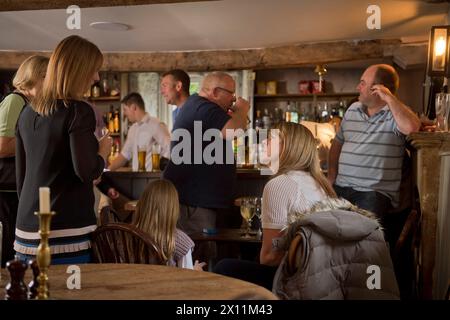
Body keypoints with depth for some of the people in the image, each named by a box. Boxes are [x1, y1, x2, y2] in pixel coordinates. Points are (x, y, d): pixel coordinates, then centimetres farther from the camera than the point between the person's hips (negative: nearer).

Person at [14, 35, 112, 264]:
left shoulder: (27, 113, 10)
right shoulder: (78, 112, -11)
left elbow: (21, 175, 15)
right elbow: (86, 172, -17)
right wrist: (103, 151, 2)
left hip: (28, 230, 7)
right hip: (67, 231, -7)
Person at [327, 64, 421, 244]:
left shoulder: (396, 113, -2)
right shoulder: (353, 109, 16)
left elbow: (411, 127, -27)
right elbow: (337, 143, 21)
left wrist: (389, 97, -16)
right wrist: (331, 178, 9)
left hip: (376, 191, -5)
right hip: (342, 188, 5)